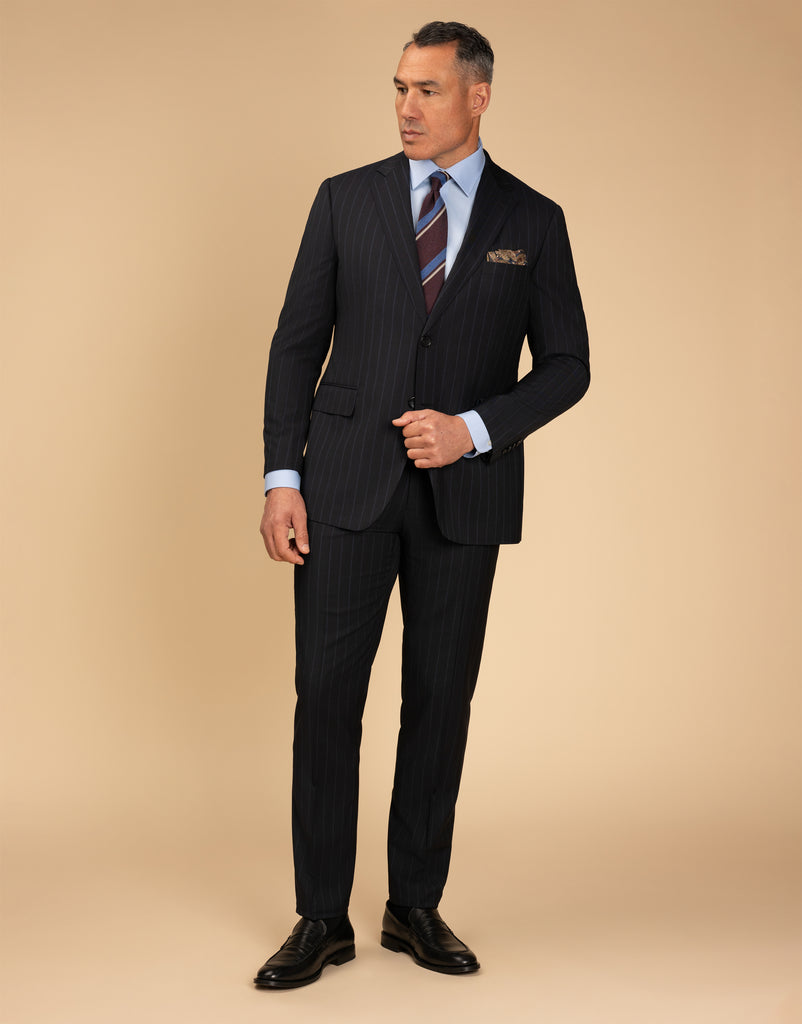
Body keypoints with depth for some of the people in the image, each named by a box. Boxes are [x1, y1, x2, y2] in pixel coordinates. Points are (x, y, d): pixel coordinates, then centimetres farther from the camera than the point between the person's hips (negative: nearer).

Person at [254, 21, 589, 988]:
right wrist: (282, 479, -4)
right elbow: (297, 344, 5)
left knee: (439, 701, 6)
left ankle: (415, 906, 21)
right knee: (326, 695, -2)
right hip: (347, 483, 0)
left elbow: (565, 366, 5)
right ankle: (322, 917, 9)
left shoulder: (533, 220, 5)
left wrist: (473, 429, -12)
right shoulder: (345, 200, 6)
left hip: (464, 493, 0)